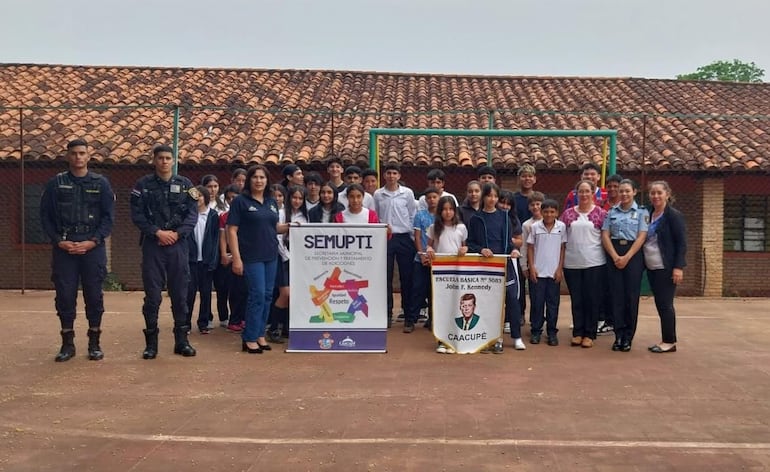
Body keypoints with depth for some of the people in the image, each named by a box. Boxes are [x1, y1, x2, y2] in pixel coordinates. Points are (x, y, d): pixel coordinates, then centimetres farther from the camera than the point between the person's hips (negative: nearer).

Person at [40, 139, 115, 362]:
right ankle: (67, 343, 15)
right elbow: (45, 216, 5)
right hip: (63, 248, 1)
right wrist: (58, 241, -8)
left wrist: (93, 241, -10)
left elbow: (108, 216, 1)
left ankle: (94, 343, 14)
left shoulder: (101, 183, 5)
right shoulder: (56, 183, 6)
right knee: (65, 295, 3)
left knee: (94, 295, 3)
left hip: (93, 248, -1)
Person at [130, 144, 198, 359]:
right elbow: (137, 215, -2)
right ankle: (151, 343, 12)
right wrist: (157, 232, -12)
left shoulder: (185, 184, 8)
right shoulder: (143, 185, 4)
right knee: (152, 295, 2)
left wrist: (176, 233, -10)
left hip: (178, 245, 1)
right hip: (152, 245, -1)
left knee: (180, 294, 5)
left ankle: (182, 341, 14)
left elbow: (192, 214, 2)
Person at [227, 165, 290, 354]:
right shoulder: (240, 201, -5)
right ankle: (249, 338, 3)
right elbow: (232, 230, -9)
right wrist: (236, 258, -16)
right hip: (252, 257, -6)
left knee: (267, 295, 8)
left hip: (271, 255, 6)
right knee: (257, 295, -8)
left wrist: (289, 226, 0)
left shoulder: (272, 202, 13)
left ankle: (260, 334, 20)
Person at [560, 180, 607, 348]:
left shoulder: (601, 213, 0)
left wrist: (609, 258, -2)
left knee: (592, 299, 4)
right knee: (576, 300, 9)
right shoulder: (568, 213, 7)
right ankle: (577, 333, 18)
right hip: (572, 263, 2)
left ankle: (589, 334, 13)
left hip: (594, 263, -2)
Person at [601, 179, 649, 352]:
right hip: (614, 255, 2)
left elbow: (641, 237, -6)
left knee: (631, 295, 0)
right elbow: (605, 236, 4)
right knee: (616, 294, 2)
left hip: (633, 255, -2)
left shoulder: (642, 212, 2)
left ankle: (628, 336, 9)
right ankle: (619, 335, 8)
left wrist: (626, 257, -13)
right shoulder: (612, 212, 10)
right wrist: (615, 257, -9)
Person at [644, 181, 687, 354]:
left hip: (666, 268, -7)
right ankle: (666, 340, 19)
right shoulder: (648, 215, 11)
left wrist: (678, 267, -18)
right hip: (652, 268, 7)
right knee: (660, 304, 11)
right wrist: (645, 263, 9)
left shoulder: (674, 215, -8)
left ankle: (670, 342, 7)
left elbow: (682, 243, -11)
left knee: (665, 304, -3)